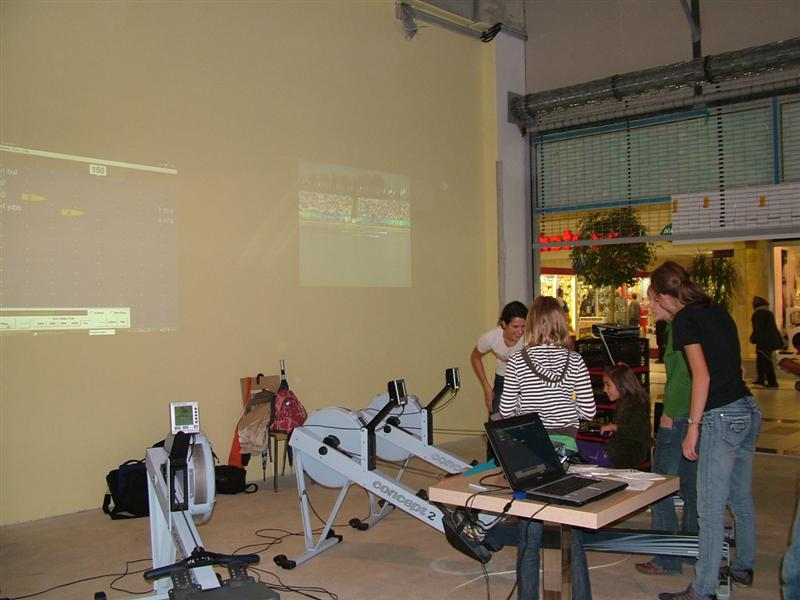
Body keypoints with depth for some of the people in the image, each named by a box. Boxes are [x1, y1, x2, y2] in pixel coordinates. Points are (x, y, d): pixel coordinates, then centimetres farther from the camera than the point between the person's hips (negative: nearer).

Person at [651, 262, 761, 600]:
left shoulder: (685, 320, -11)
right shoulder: (718, 311, 12)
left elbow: (702, 376, -17)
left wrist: (693, 427, -13)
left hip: (722, 418, -9)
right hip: (748, 410, 9)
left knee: (710, 509, -2)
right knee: (741, 499, 21)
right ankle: (743, 568, 36)